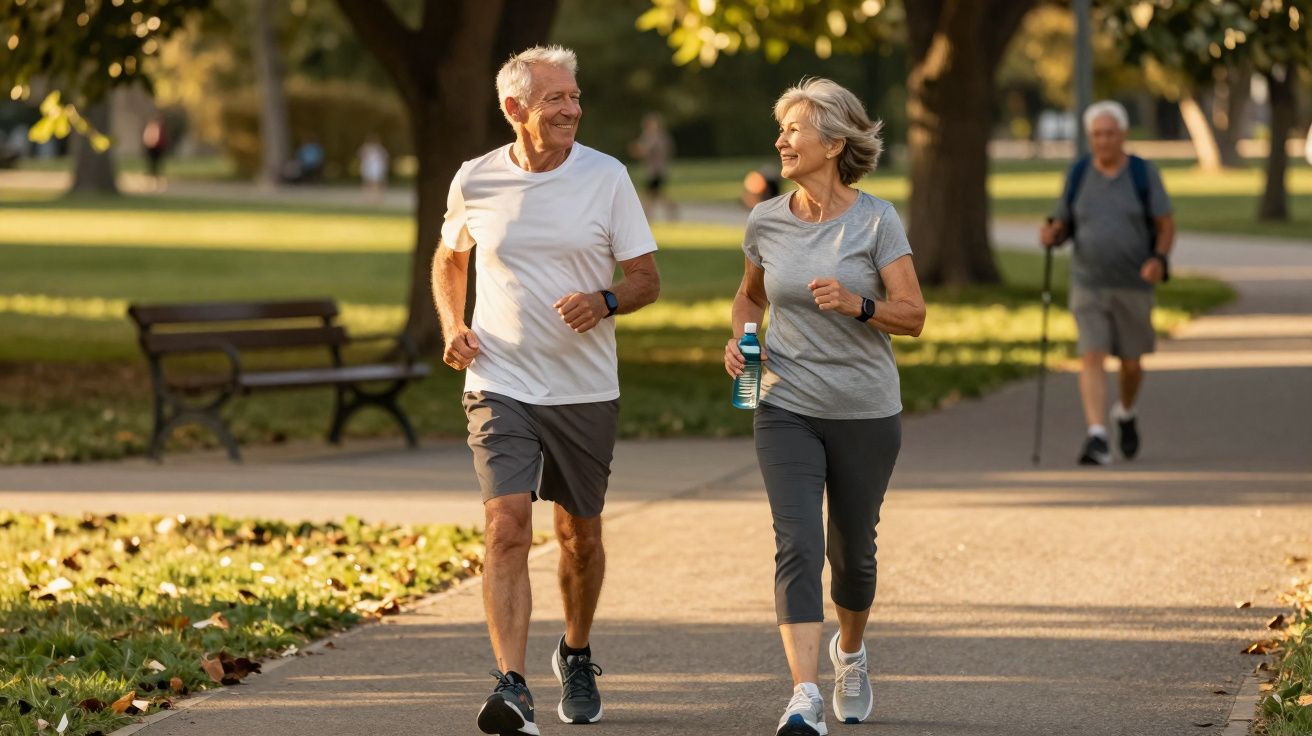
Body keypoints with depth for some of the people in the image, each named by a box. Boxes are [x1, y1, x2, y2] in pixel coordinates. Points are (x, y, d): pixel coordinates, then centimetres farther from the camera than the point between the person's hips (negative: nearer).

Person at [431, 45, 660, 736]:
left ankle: (577, 656, 40)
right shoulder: (475, 181, 0)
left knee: (580, 536, 14)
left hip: (585, 390, 1)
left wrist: (604, 301, -22)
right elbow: (449, 258, 19)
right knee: (508, 529, -17)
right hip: (501, 387, -1)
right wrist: (452, 327, 2)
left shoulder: (607, 177, -3)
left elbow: (647, 279, 0)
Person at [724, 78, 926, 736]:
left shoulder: (875, 220, -7)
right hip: (786, 409, 1)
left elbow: (912, 314, -9)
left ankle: (850, 651, 43)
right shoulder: (767, 221, 2)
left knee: (851, 552, 12)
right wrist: (739, 338, 2)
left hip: (866, 413, -1)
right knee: (797, 545, -16)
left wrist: (856, 304, -26)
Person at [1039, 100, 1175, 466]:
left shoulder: (1144, 174, -5)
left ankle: (1125, 413, 43)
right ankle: (1097, 440, -22)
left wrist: (1159, 260, -24)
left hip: (1133, 286, 0)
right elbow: (1062, 228, 7)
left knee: (1131, 363, 11)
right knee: (1091, 359, -14)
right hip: (1088, 285, 0)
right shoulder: (1078, 175, 1)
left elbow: (1166, 226, -4)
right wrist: (1051, 234, -17)